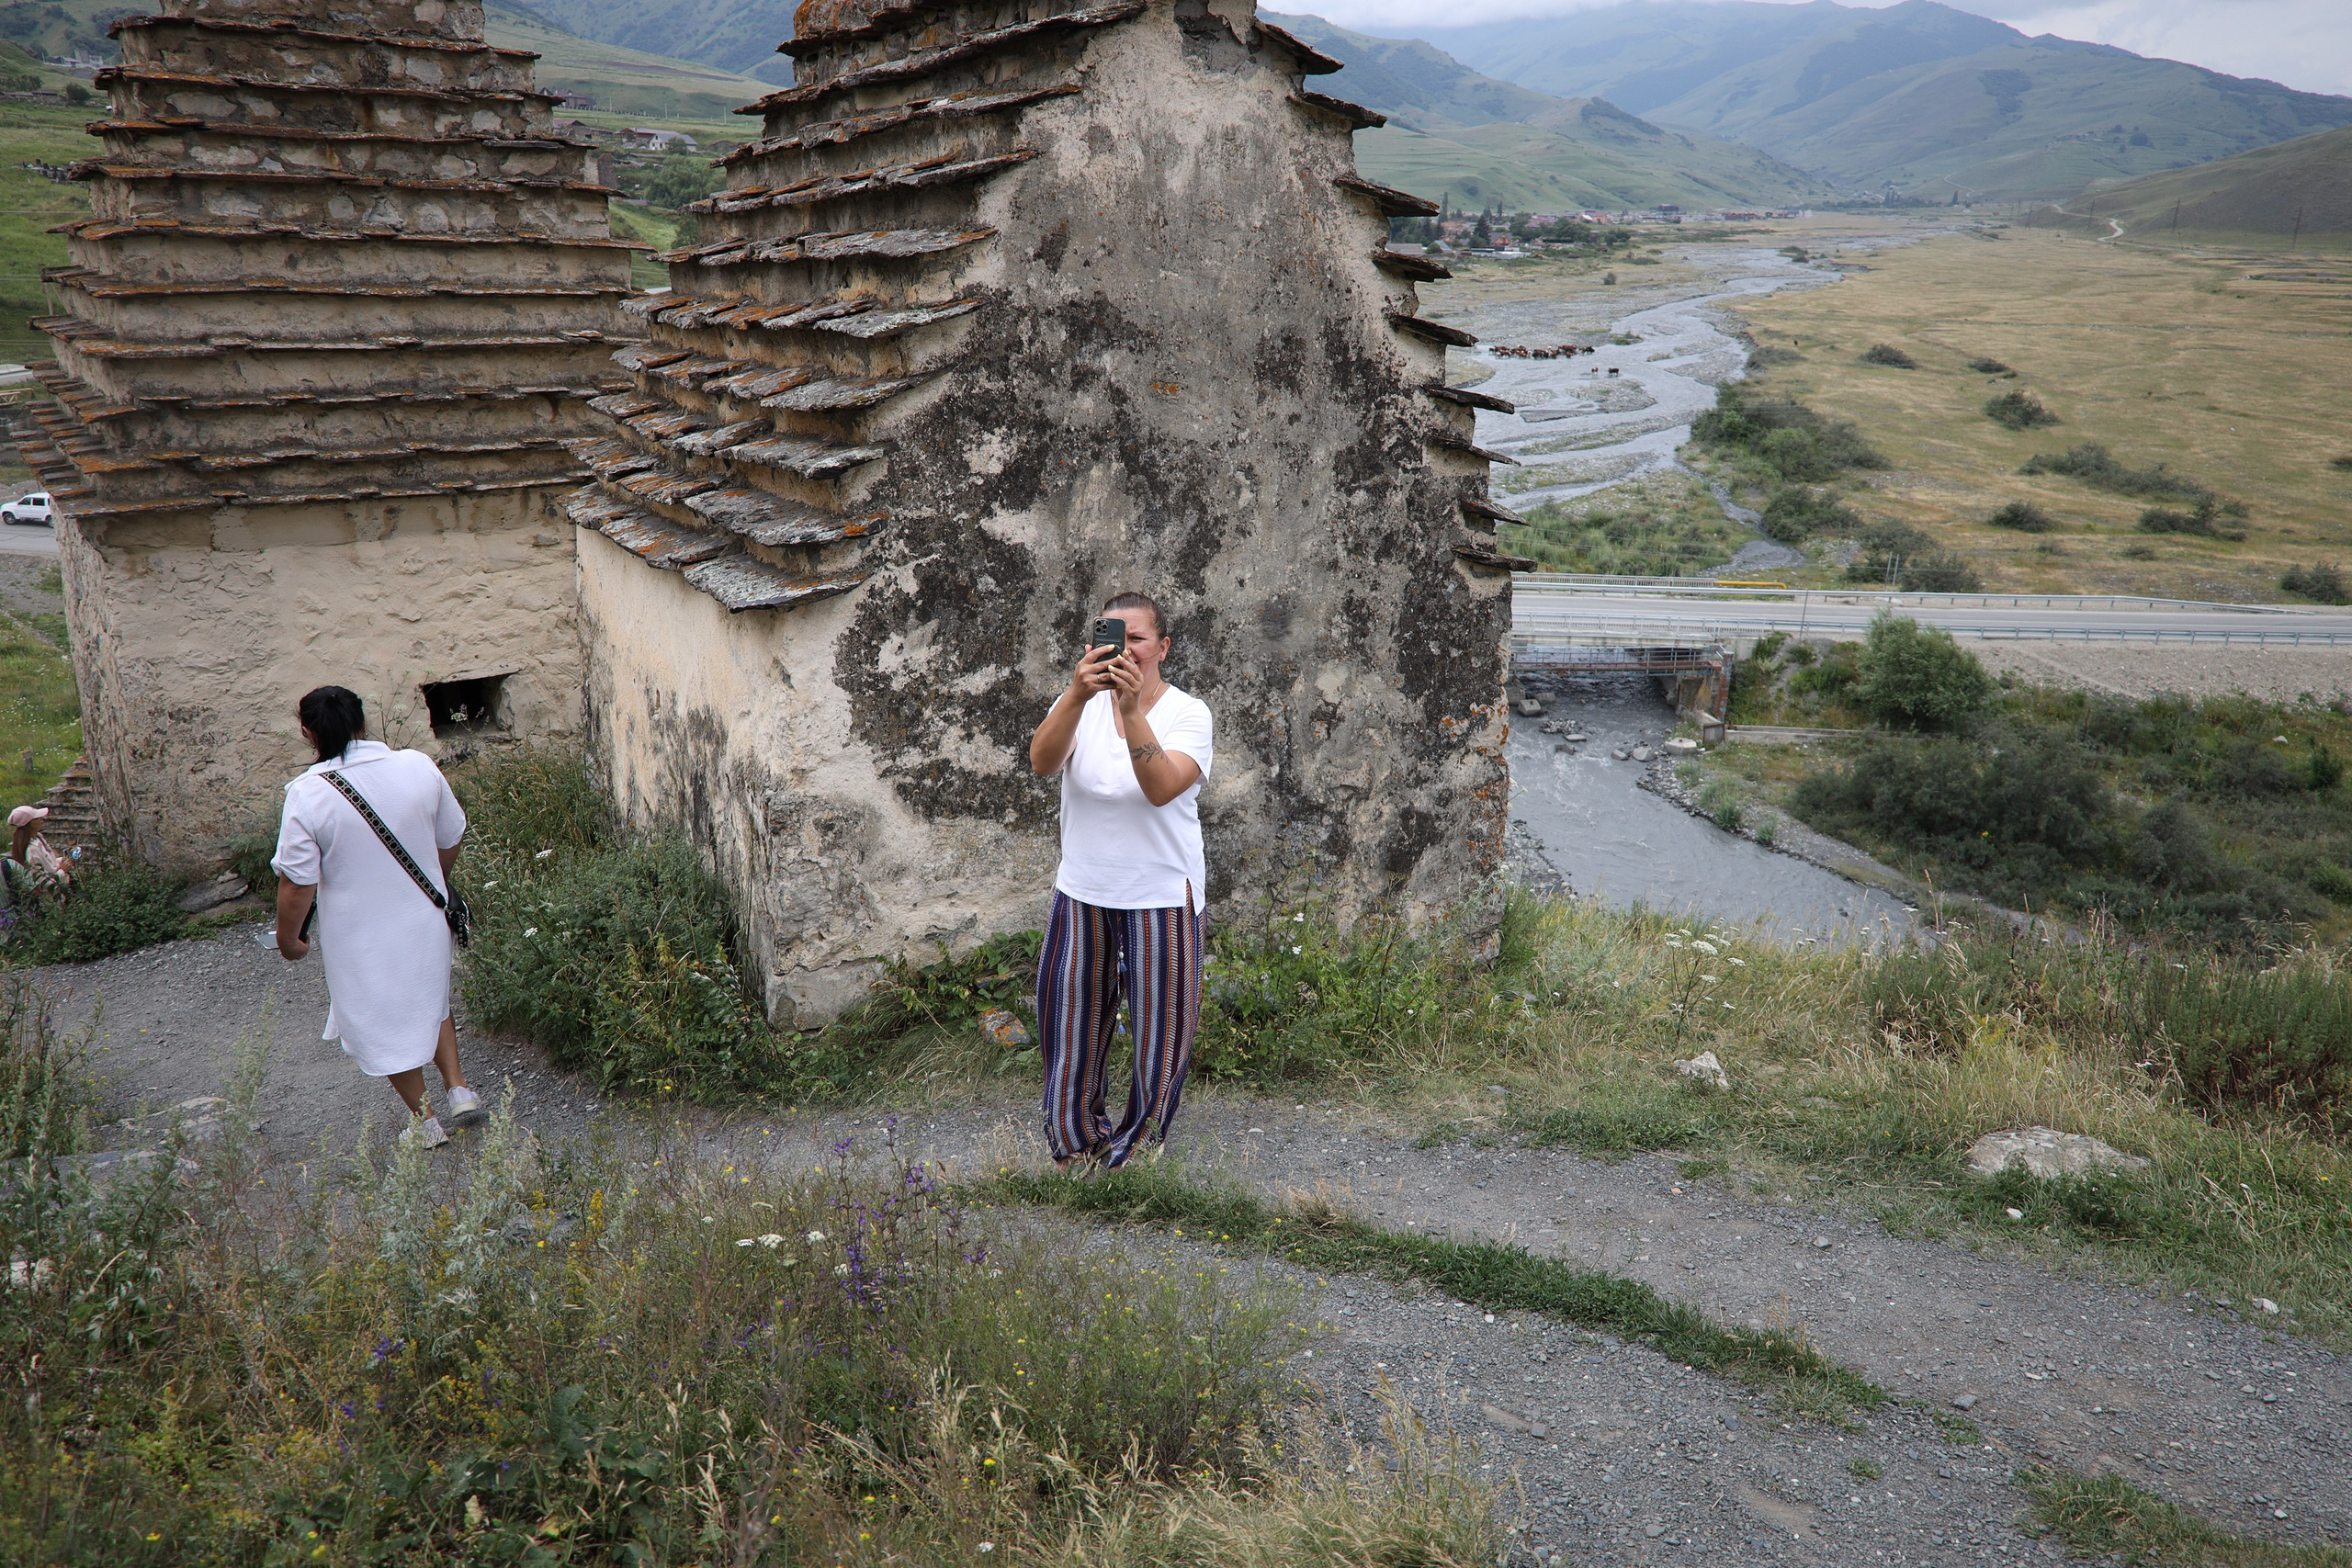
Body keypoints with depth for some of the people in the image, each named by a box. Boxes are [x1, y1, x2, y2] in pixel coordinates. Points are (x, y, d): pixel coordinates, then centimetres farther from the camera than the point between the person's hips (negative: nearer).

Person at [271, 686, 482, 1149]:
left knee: (386, 1026, 16)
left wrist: (288, 938, 1)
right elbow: (450, 840, 2)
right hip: (424, 920, 3)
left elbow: (298, 884, -16)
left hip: (360, 938, -3)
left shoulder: (307, 795, -21)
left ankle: (425, 1122, 28)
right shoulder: (419, 767, -11)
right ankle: (458, 1088, 25)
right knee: (430, 1002, 29)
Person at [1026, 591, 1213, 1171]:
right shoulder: (1079, 704, -2)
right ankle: (1073, 1144, 35)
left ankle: (1133, 1155, 26)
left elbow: (1161, 788, -27)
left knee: (1158, 1033, 7)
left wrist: (1131, 708, -36)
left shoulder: (1188, 713, -9)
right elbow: (1041, 762, -22)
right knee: (1068, 1032, 14)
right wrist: (1078, 694, -37)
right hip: (1081, 896, 3)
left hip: (1161, 899, -3)